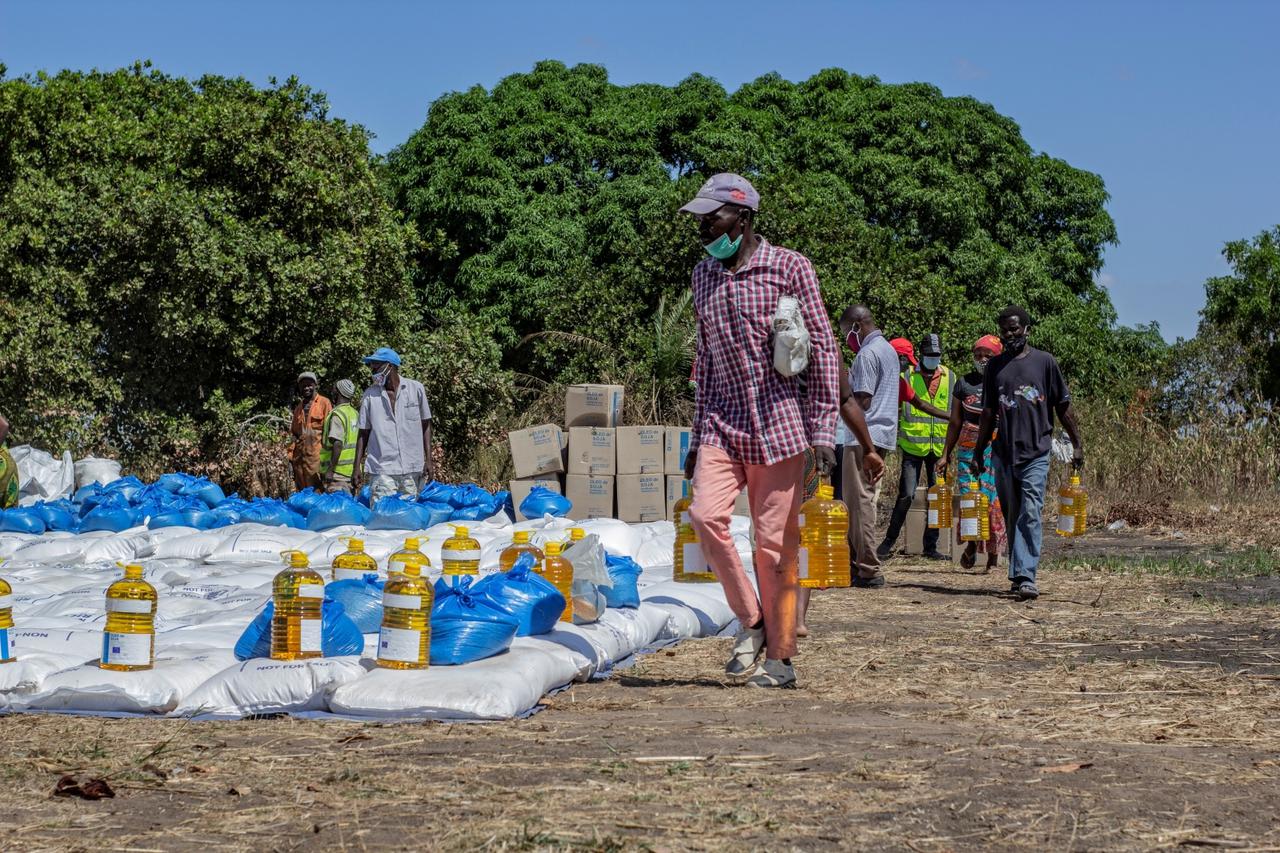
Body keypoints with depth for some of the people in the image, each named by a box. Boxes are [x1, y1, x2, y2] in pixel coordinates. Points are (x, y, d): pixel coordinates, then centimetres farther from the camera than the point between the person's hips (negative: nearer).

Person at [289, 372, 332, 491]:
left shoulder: (324, 402, 0)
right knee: (302, 490, 7)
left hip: (316, 454, -6)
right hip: (300, 454, 6)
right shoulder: (299, 407, 18)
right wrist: (291, 455, 15)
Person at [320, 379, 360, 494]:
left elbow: (337, 444, -23)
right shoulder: (355, 413, 13)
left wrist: (330, 469, -21)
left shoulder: (337, 414, -14)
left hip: (338, 471, -9)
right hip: (351, 471, 9)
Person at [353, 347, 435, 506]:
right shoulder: (370, 395, 5)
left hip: (413, 469, 0)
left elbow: (425, 425, 9)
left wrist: (428, 460, 3)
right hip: (382, 470, 0)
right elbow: (364, 433, 9)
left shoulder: (416, 389, 4)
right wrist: (357, 467, 3)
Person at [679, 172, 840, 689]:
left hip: (778, 421, -4)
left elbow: (823, 348, -3)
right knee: (705, 515, -17)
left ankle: (780, 657, 7)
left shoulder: (788, 267, -3)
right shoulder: (703, 277, 13)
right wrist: (697, 437, 17)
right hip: (722, 423, 4)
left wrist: (824, 429, -9)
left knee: (775, 541, -3)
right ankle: (751, 621, 1)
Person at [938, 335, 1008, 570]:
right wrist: (946, 454, 13)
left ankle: (993, 555, 5)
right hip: (968, 445, 2)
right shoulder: (963, 383, 11)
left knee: (994, 499, -6)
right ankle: (971, 544, 16)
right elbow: (955, 422, 16)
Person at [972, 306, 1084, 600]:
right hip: (1003, 453, 4)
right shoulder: (994, 366, 12)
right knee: (1012, 517, 8)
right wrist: (978, 453, 15)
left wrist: (1076, 445, 4)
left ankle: (1025, 577, -20)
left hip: (1036, 453, -4)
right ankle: (1019, 576, 17)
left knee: (1030, 515, -13)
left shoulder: (1044, 361, 3)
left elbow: (1063, 407, 7)